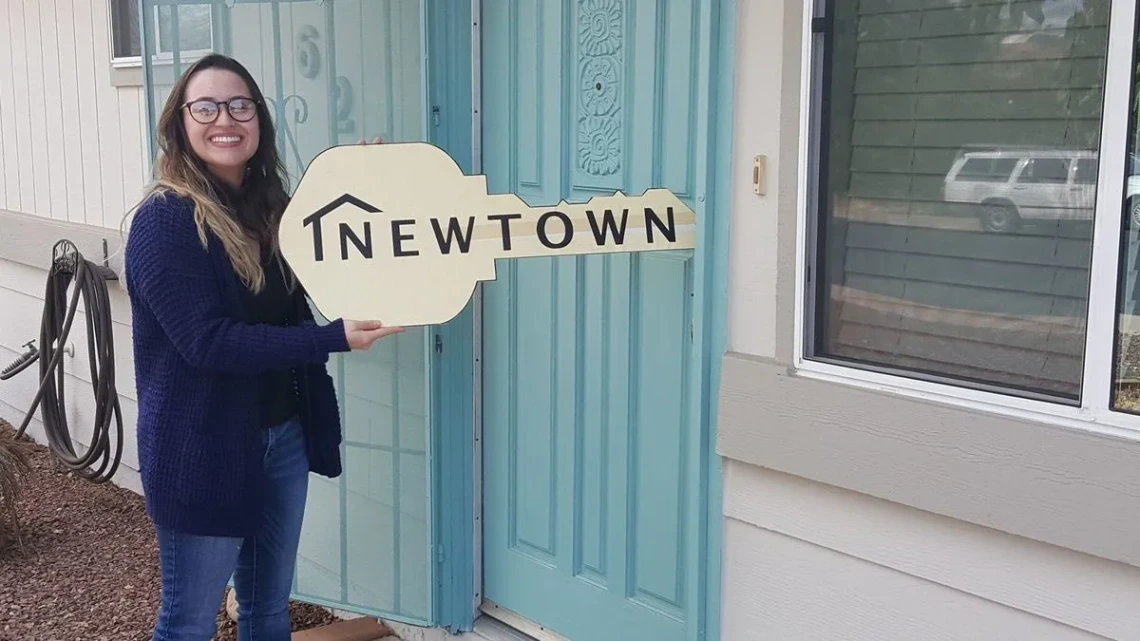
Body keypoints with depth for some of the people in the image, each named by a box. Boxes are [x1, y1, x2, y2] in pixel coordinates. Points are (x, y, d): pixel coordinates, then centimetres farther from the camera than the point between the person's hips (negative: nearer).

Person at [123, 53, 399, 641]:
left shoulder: (269, 204, 6)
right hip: (203, 447, -7)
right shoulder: (164, 221, -17)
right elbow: (208, 341, -24)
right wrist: (335, 338, -27)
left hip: (284, 434, 7)